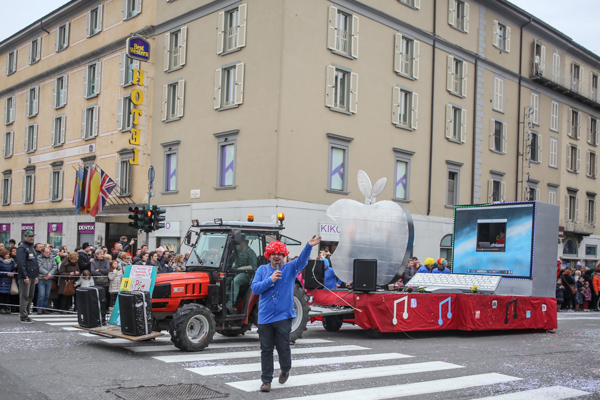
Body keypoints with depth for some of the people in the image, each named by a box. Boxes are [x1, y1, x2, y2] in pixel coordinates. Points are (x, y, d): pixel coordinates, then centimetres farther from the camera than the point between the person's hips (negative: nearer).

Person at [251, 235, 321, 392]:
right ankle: (266, 380, 14)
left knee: (283, 347, 2)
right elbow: (255, 288, -2)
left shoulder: (290, 268, 3)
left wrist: (309, 246, -33)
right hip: (265, 317, 1)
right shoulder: (262, 269, 7)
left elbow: (302, 260, -15)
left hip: (284, 316, -1)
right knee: (266, 349, 5)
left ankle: (285, 370, 32)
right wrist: (270, 280, -16)